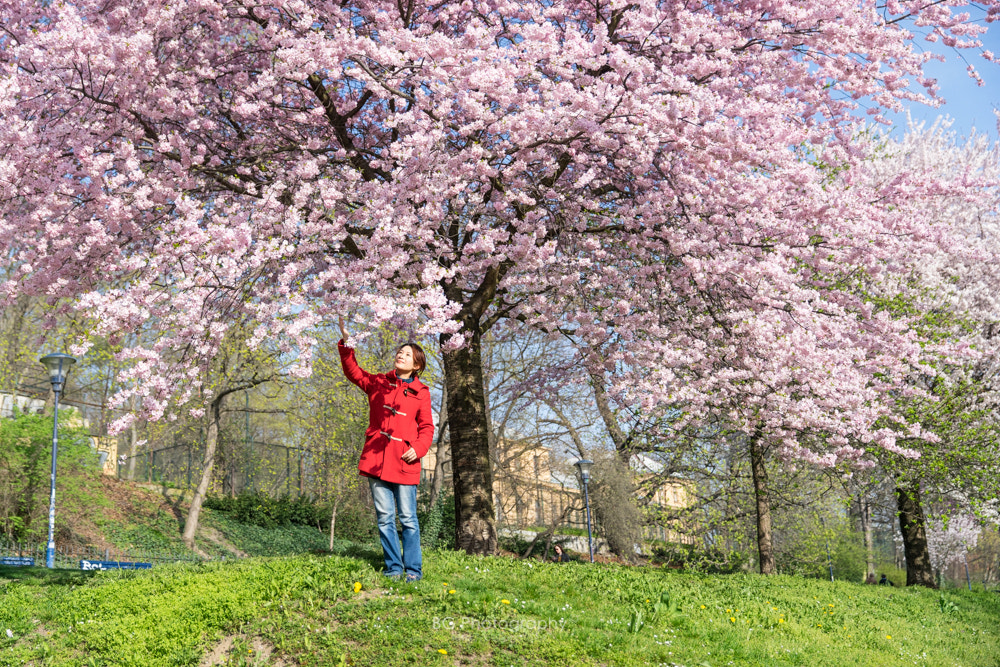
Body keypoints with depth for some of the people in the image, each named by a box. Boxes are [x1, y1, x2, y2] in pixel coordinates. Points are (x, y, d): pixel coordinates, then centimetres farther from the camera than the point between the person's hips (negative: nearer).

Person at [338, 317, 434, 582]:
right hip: (376, 459, 3)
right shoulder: (378, 382, 13)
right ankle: (393, 569, 12)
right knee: (384, 518, 4)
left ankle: (413, 570, 6)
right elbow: (353, 372, 10)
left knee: (407, 518, -1)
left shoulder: (421, 392, 6)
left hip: (404, 462, -2)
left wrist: (418, 448, -11)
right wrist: (345, 343, -3)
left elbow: (427, 427, 6)